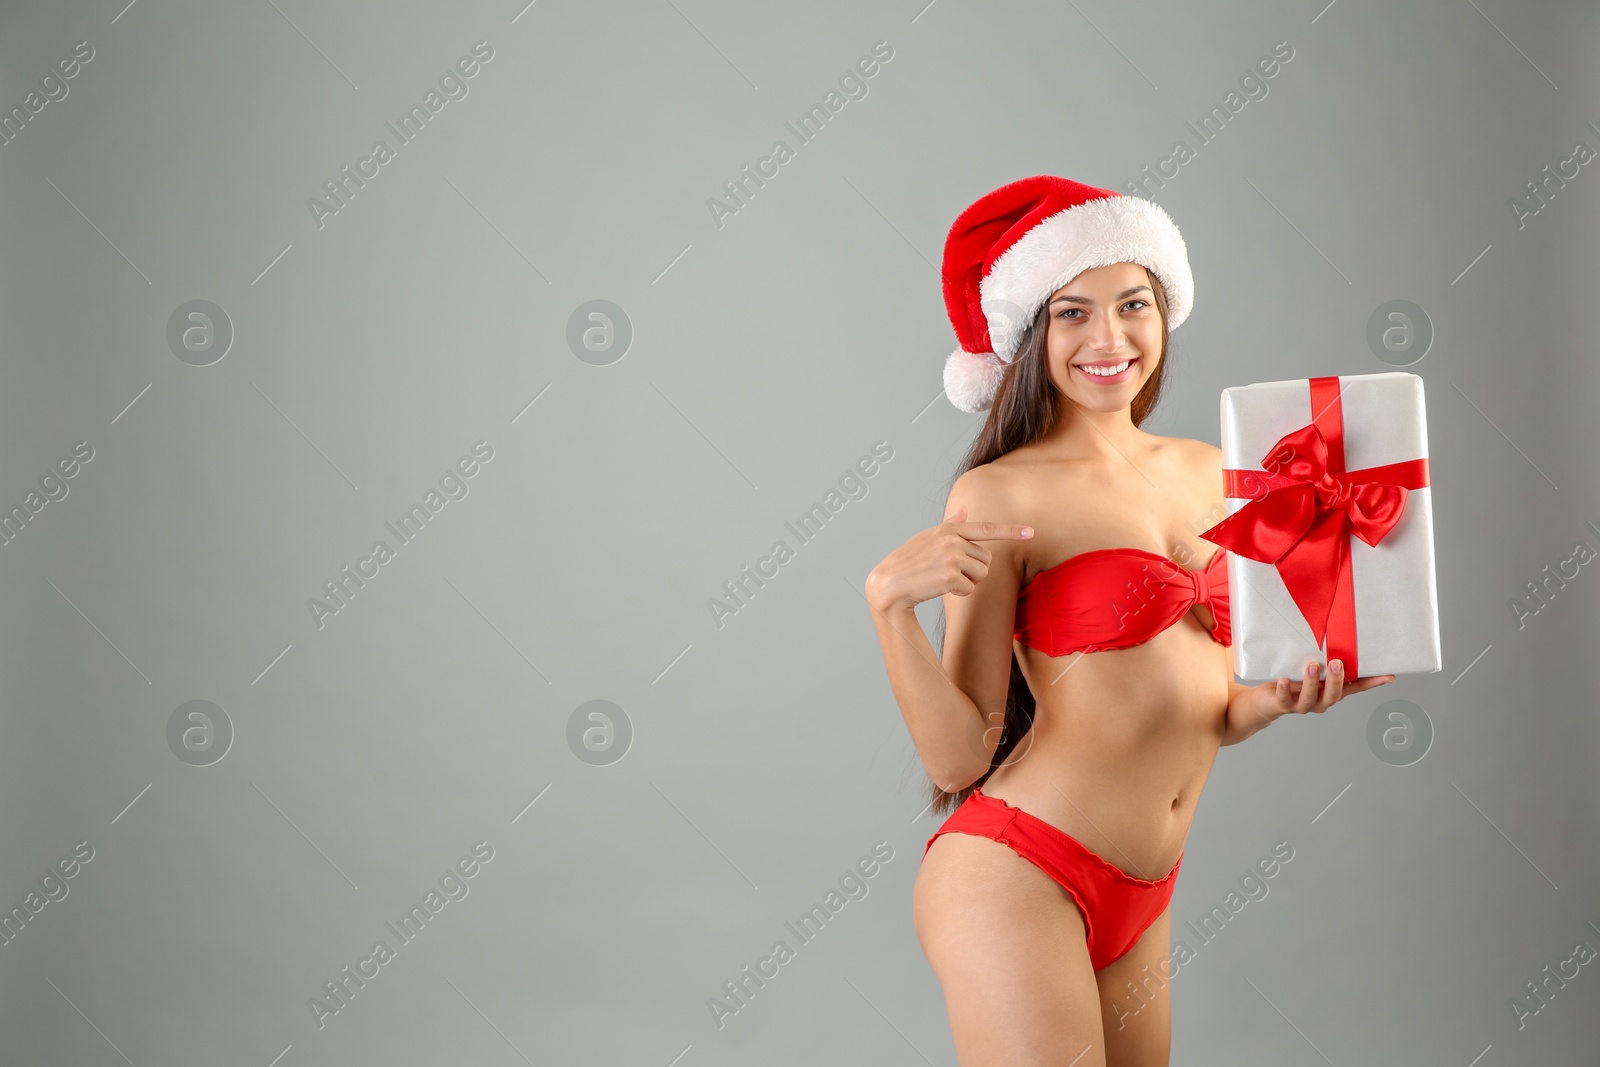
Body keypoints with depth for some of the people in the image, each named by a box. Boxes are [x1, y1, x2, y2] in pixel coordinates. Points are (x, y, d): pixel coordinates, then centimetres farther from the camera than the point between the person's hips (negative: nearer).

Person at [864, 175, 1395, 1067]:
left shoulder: (1207, 474, 9)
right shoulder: (1002, 497, -11)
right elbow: (957, 758, -13)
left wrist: (1281, 697, -4)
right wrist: (890, 600, -25)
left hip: (1141, 900, 7)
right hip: (1016, 876, -7)